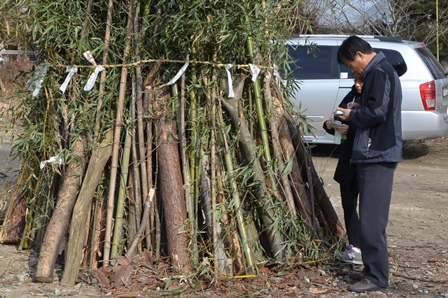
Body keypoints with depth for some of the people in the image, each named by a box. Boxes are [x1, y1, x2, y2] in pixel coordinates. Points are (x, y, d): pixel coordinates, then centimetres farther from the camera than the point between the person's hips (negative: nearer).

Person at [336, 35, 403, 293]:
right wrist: (355, 117, 10)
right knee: (371, 218, 15)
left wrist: (352, 115, -7)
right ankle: (374, 271, 23)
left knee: (371, 220, -8)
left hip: (377, 155, -11)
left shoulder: (378, 72, -13)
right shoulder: (383, 70, 20)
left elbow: (376, 112, -23)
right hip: (378, 153, 11)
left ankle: (377, 277, -4)